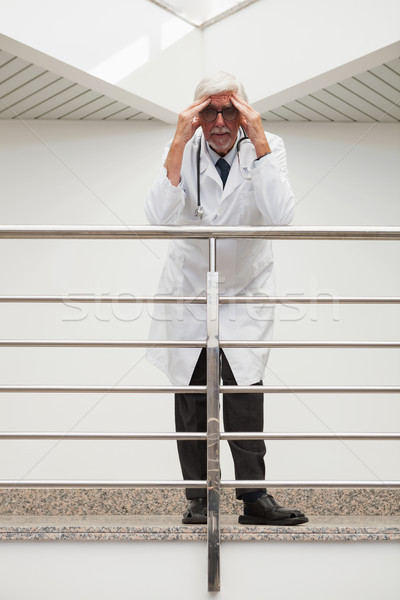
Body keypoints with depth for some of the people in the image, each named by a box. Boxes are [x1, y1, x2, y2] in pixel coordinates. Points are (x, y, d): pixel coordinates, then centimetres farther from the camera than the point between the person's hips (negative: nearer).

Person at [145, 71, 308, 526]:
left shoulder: (268, 147, -10)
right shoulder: (184, 150, -9)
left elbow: (281, 216, -27)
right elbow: (159, 216, -25)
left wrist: (259, 142, -29)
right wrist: (178, 144, -29)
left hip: (245, 291, -1)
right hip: (189, 288, 1)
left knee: (244, 388, -14)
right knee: (190, 396, 4)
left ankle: (254, 496, -3)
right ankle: (197, 498, 15)